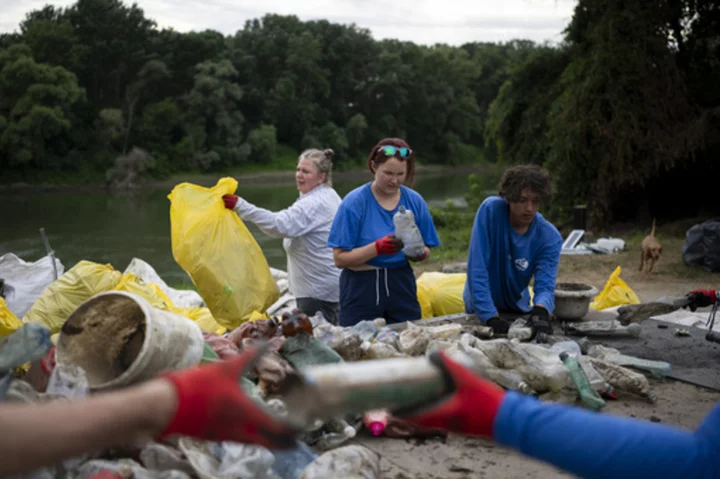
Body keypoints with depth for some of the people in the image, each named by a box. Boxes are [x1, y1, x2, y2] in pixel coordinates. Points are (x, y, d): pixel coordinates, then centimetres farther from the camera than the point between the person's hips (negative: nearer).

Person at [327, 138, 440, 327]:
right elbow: (340, 258, -11)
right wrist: (378, 248, -24)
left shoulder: (415, 201, 3)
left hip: (402, 285, 3)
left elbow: (426, 251, 10)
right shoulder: (354, 202, -8)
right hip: (361, 288, -3)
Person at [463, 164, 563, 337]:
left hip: (518, 310, 2)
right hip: (481, 311, -2)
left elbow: (545, 285, -21)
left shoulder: (550, 237, -13)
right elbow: (477, 268, -24)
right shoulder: (491, 210, -21)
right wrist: (491, 316, -32)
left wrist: (541, 310, -45)